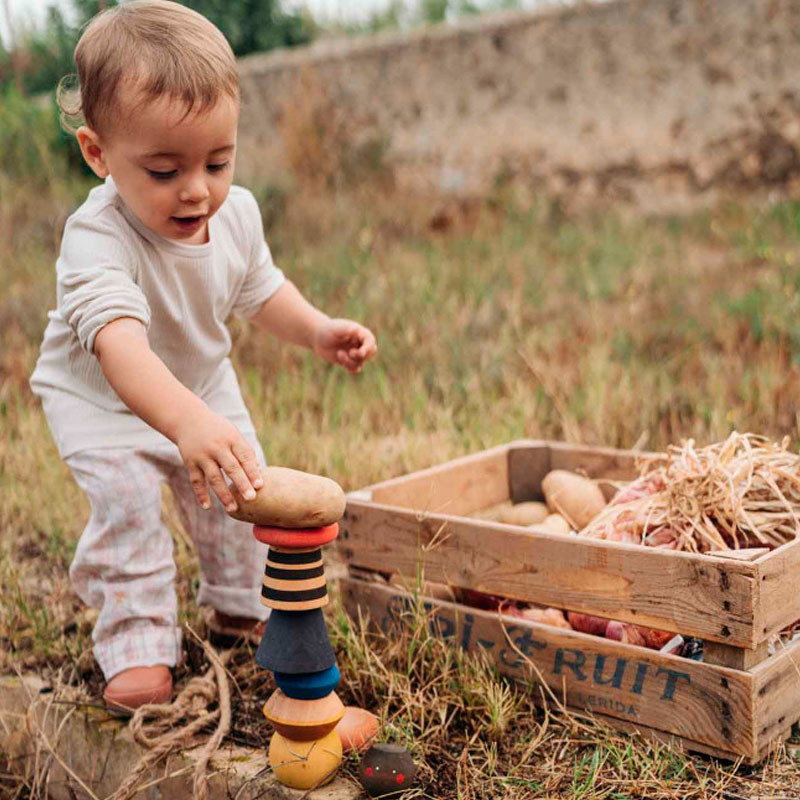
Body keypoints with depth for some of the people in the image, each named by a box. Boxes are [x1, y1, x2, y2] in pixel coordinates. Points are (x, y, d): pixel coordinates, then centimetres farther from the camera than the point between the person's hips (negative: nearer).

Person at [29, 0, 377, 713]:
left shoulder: (237, 213, -18)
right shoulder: (98, 238, -38)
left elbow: (260, 290, 2)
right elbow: (119, 340, -56)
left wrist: (317, 329, -16)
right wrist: (185, 421, -72)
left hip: (202, 384, 5)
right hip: (101, 397, -5)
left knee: (241, 485, 4)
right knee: (127, 497, -22)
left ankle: (244, 605, 30)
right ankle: (139, 641, -3)